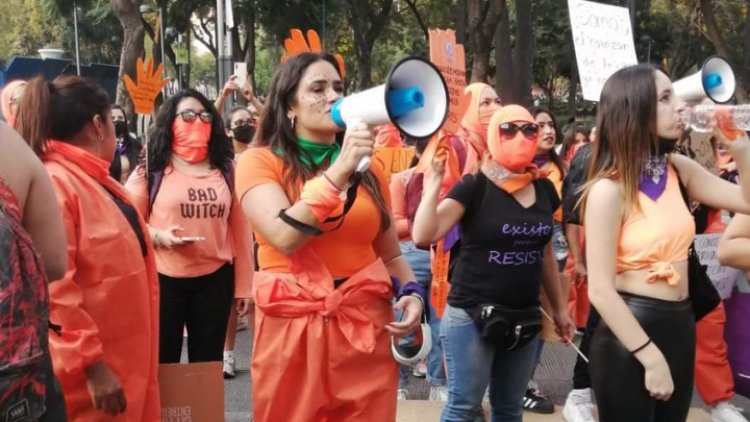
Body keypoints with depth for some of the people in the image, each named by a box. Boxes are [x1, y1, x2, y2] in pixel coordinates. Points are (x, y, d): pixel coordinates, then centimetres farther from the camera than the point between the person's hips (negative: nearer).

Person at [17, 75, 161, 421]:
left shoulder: (96, 181, 13)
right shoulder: (53, 183, -18)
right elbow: (54, 288, -23)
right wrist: (91, 364, -23)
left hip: (124, 361, 9)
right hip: (89, 372, -9)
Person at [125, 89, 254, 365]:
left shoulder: (226, 168, 7)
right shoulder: (151, 169, -1)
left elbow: (238, 228, 6)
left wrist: (243, 284, 5)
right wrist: (158, 236, -19)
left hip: (215, 279, 3)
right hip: (163, 279, -2)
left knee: (208, 363, 12)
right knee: (163, 363, 6)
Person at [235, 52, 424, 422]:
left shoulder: (368, 169, 9)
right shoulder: (259, 161, -2)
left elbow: (390, 254, 15)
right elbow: (284, 237, -18)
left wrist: (411, 292, -3)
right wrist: (339, 172, -20)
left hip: (368, 331, 3)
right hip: (293, 331, -3)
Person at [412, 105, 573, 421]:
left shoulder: (544, 189, 7)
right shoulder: (474, 186, -9)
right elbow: (423, 236, -20)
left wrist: (559, 308, 21)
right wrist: (434, 181, -25)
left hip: (525, 319, 6)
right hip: (471, 317, -5)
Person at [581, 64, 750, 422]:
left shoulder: (679, 169, 2)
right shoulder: (609, 190, -17)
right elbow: (601, 291, -19)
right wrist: (651, 358, -19)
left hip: (681, 326, 7)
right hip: (629, 335, -7)